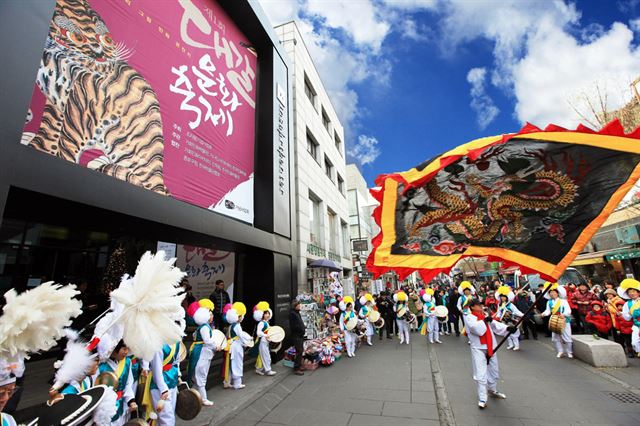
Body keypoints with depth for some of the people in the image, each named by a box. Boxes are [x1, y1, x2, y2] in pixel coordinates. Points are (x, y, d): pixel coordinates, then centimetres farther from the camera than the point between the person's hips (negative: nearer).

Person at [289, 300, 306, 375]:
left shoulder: (297, 313, 13)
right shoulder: (292, 313, -17)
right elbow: (293, 326, -22)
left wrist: (303, 327, 6)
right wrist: (301, 328, -18)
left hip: (300, 335, 9)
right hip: (296, 335, -9)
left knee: (300, 351, 16)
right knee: (299, 352, -5)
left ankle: (299, 366, 27)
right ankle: (296, 369, 4)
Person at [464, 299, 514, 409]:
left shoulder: (485, 315, 12)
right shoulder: (469, 317, -9)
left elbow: (496, 325, 0)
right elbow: (475, 328, -25)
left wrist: (507, 328, -16)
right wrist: (485, 321, -18)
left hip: (490, 347, 7)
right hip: (478, 348, -7)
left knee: (494, 370, 21)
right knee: (481, 373, -8)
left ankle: (492, 390, 44)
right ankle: (482, 399, 0)